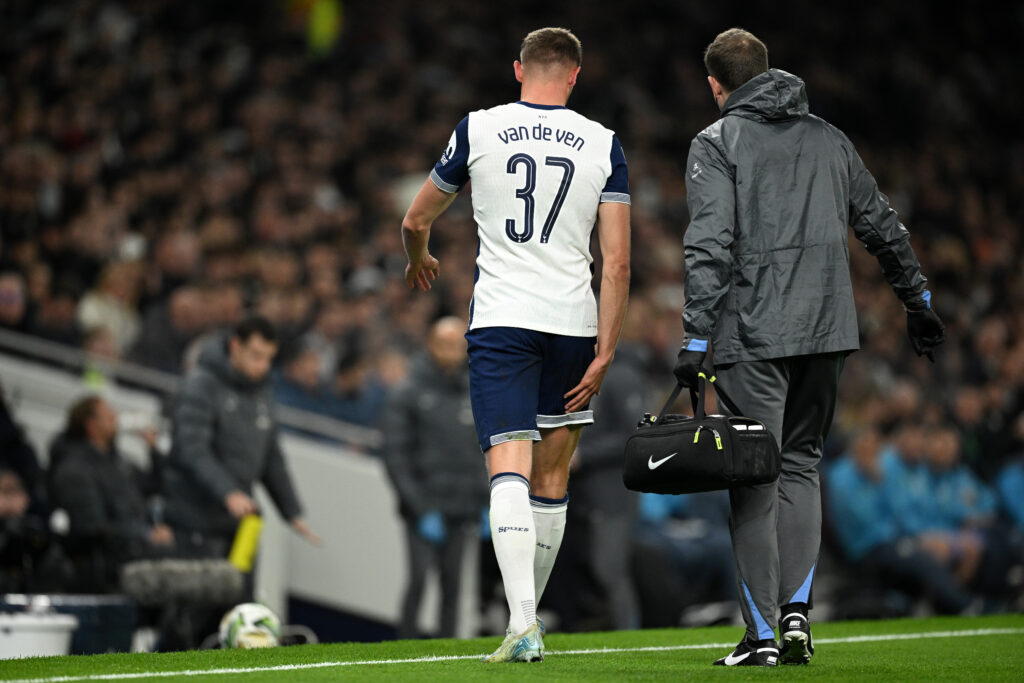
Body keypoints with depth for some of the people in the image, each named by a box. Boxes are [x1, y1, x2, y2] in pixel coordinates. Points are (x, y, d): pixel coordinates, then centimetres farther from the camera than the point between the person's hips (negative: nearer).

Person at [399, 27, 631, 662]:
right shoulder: (603, 144, 3)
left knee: (509, 471, -10)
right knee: (552, 479, 14)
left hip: (501, 318, -1)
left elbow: (416, 220, 17)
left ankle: (522, 623, -26)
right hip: (573, 323, 2)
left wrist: (420, 260, 39)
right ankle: (529, 616, 22)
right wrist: (605, 352, 1)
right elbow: (618, 261, -2)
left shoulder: (478, 131, 3)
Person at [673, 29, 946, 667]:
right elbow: (884, 226, 19)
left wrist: (695, 340, -12)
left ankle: (763, 632, -2)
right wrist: (919, 301, 30)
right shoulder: (829, 138, 15)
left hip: (754, 333, -4)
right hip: (828, 329, 4)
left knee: (755, 479, 0)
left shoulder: (717, 143, 0)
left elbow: (710, 247, -11)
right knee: (801, 462, 17)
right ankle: (797, 608, 4)